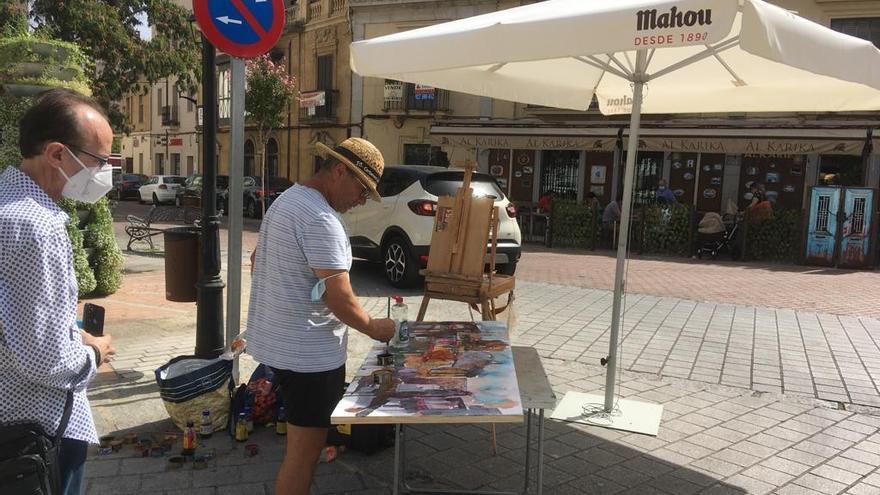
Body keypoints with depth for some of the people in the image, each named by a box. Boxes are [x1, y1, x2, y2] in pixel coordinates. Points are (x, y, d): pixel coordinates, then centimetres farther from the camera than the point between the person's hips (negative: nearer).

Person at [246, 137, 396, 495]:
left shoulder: (287, 200, 12)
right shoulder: (320, 219, -21)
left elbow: (257, 261, 23)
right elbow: (339, 299, -23)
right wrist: (374, 328, -7)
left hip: (278, 340, 10)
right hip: (307, 351, -10)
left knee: (304, 442, 22)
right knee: (305, 448, 1)